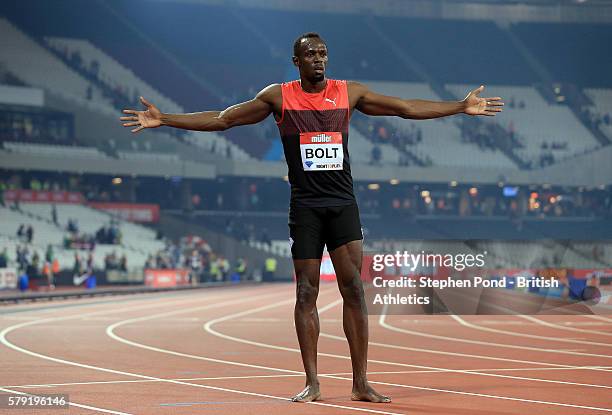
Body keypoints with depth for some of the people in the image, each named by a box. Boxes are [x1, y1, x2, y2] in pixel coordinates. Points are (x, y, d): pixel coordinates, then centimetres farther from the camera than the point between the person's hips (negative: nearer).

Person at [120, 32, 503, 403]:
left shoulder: (349, 92, 5)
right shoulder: (279, 97, 1)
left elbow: (407, 108, 10)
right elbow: (221, 119, 4)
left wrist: (462, 107, 8)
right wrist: (162, 119, -1)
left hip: (343, 203, 1)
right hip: (305, 205, -1)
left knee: (354, 288, -6)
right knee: (306, 294, 1)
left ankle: (361, 382, -3)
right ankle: (312, 382, 9)